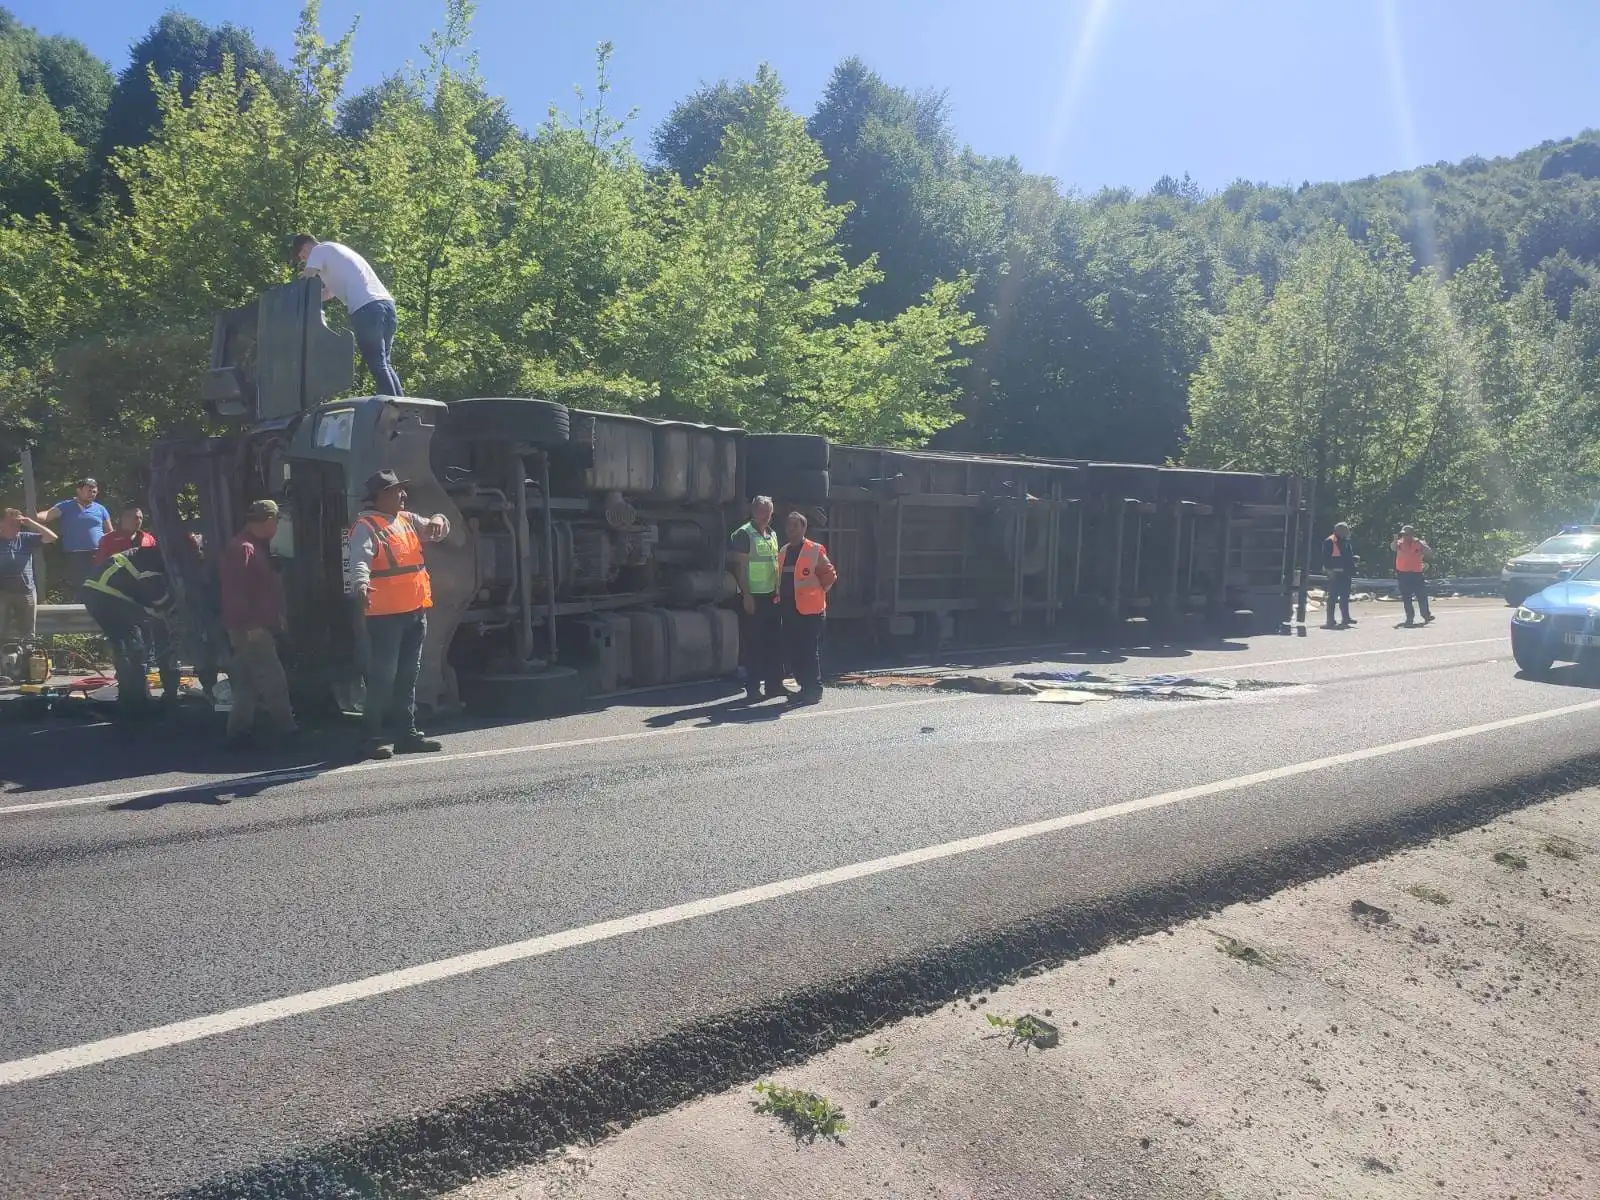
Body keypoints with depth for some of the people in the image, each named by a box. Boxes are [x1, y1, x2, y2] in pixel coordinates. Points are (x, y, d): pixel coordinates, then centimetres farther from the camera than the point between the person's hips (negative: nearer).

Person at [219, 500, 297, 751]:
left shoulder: (258, 547, 18)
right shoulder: (243, 548, -15)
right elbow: (236, 590, -22)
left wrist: (276, 616, 20)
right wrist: (250, 625, -23)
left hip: (259, 627, 11)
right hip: (250, 629, -11)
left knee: (248, 683, 12)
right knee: (274, 679, -7)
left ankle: (239, 734, 16)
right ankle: (285, 730, -2)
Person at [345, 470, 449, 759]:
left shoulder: (407, 520, 14)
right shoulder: (365, 527, -10)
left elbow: (437, 532, 24)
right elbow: (359, 561, -25)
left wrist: (437, 521, -1)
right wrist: (361, 585, -46)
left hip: (415, 613, 8)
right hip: (384, 616, -8)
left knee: (408, 678, 14)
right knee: (382, 678, -6)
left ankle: (407, 734, 22)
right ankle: (373, 738, 1)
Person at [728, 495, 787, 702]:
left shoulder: (772, 534, 15)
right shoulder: (744, 534, -8)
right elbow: (740, 566, -13)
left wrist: (778, 591, 14)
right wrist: (746, 595, -18)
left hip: (771, 596, 8)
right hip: (752, 597, -8)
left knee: (775, 641, 10)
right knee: (753, 644, -3)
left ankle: (774, 684, 18)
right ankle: (753, 688, 4)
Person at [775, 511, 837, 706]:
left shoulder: (815, 550, -6)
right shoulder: (783, 552, 15)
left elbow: (830, 575, -4)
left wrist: (817, 592, -2)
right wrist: (780, 597, 15)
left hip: (810, 609, -7)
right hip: (789, 608, 7)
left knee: (810, 650, -5)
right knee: (794, 651, 8)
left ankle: (815, 690, 2)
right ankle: (805, 688, 17)